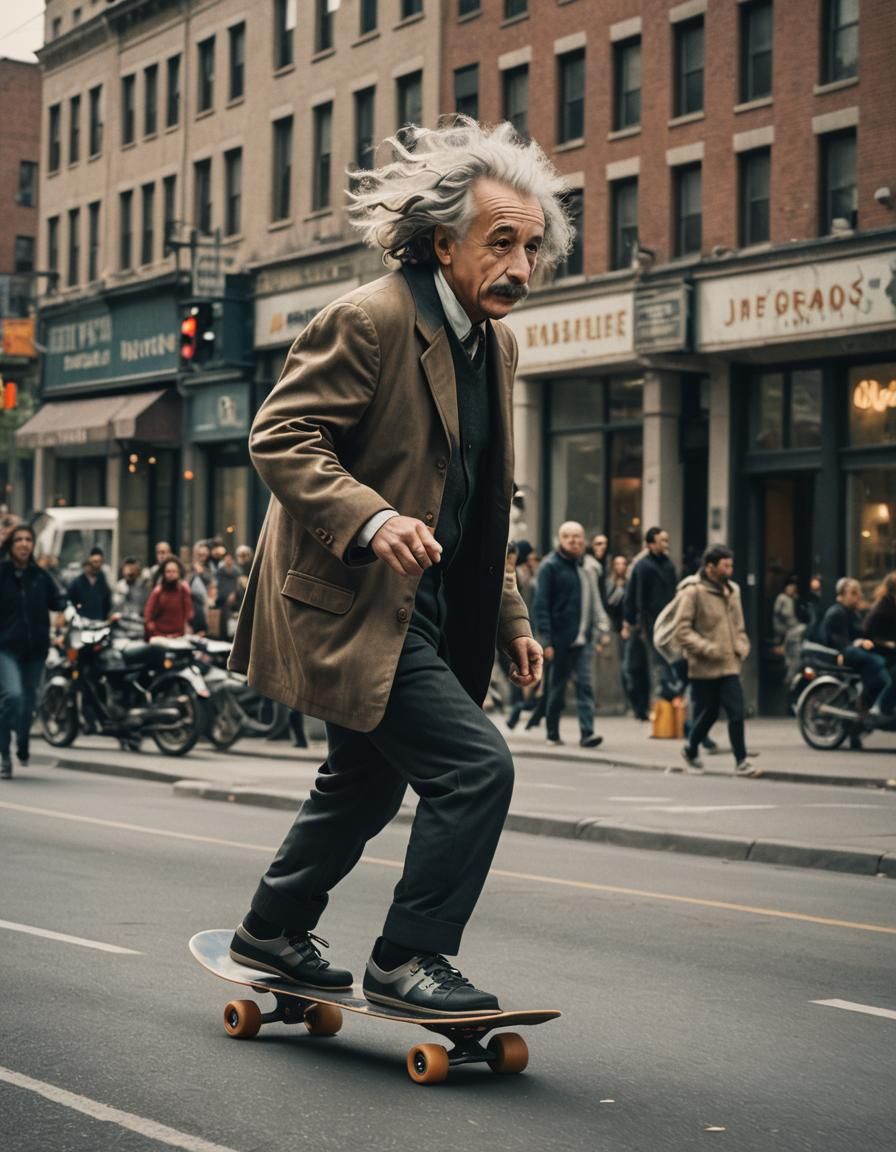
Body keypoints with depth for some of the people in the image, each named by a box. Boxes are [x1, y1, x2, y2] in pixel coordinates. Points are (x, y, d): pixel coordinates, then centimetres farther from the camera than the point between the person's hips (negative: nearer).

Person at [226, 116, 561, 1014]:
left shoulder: (494, 344, 12)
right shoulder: (370, 319, -16)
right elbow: (279, 438, -20)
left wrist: (508, 617, 16)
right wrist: (371, 519, -33)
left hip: (422, 605, 10)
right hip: (353, 601, -9)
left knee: (366, 784, 20)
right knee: (476, 764, -16)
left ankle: (271, 933, 39)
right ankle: (408, 960, -3)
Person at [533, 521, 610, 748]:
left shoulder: (587, 566, 13)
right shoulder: (551, 565, -4)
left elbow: (595, 601, 19)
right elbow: (541, 605, -8)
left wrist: (602, 629, 10)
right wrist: (546, 641, -13)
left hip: (583, 638, 4)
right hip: (560, 639, -4)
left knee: (585, 685, -5)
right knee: (558, 686, 6)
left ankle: (587, 733, -10)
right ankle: (552, 731, 20)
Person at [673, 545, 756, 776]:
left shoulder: (732, 590, 11)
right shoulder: (693, 592, -10)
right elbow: (682, 631, -13)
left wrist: (742, 647, 5)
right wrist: (709, 649, -18)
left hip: (730, 665, 4)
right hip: (704, 668, -4)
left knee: (737, 713, -8)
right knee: (707, 714, 8)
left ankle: (741, 761, -4)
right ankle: (691, 750, 33)